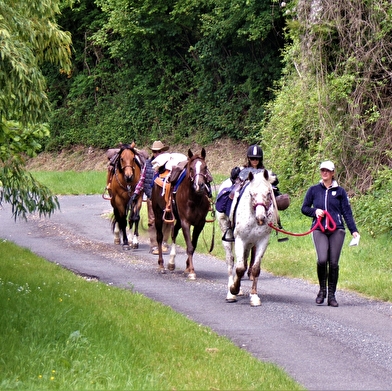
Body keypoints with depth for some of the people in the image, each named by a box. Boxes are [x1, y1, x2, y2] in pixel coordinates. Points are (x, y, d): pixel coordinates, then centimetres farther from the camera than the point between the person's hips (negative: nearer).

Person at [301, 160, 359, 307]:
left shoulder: (340, 191, 9)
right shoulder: (313, 190, 10)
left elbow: (347, 212, 8)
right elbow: (304, 208, 16)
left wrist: (353, 230, -2)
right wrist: (315, 211, -5)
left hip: (337, 230, 1)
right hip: (319, 230, -1)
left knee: (334, 263, -2)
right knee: (322, 259, -19)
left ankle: (331, 295, 9)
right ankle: (322, 290, 2)